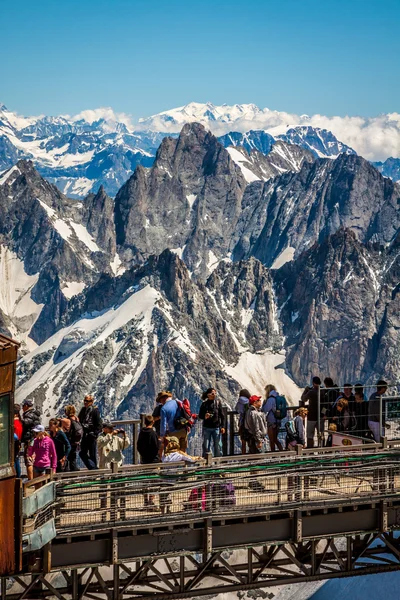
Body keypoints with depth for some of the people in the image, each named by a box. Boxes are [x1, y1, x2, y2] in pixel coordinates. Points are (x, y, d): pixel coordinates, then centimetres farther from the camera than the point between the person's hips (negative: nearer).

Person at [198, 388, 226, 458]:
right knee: (206, 446, 4)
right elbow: (200, 415, 6)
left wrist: (222, 426, -3)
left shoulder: (218, 402, 1)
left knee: (217, 446, 2)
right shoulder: (204, 404, 0)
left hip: (216, 428, 0)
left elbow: (222, 416, 3)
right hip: (206, 428, 0)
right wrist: (204, 416, -16)